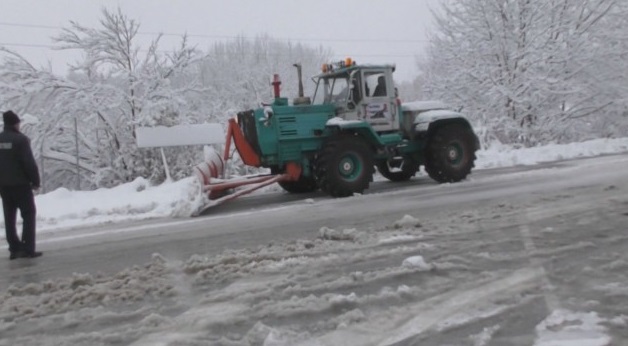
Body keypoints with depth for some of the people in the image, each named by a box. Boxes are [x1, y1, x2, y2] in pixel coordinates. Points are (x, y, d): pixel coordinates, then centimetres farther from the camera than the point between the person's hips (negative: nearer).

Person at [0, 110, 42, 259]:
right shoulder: (20, 139, -13)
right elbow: (29, 163, -16)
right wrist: (35, 181, -8)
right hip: (20, 184, -6)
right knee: (28, 215, 1)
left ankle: (15, 249, 12)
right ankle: (28, 249, -4)